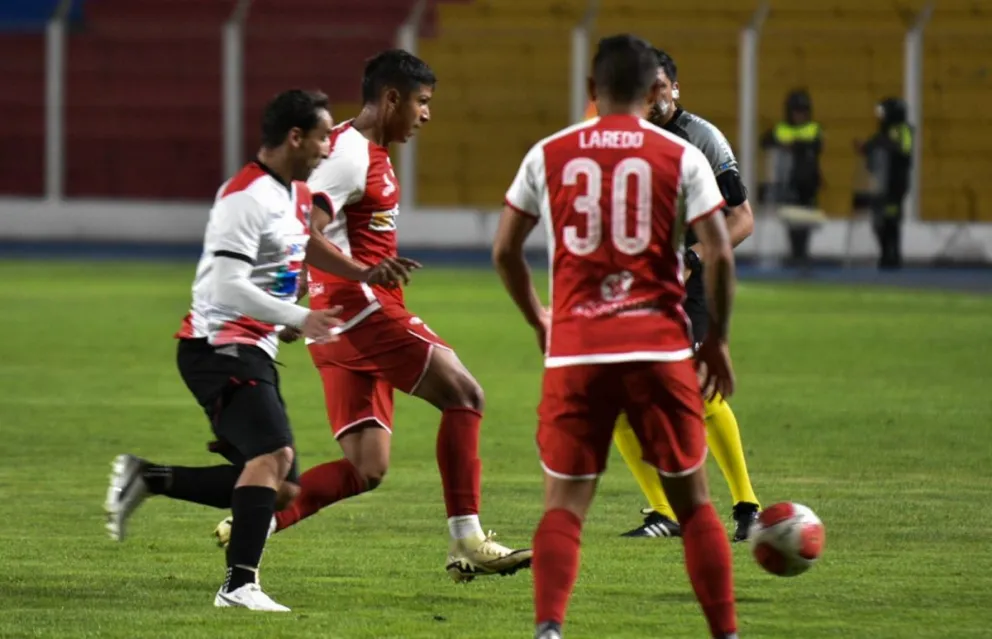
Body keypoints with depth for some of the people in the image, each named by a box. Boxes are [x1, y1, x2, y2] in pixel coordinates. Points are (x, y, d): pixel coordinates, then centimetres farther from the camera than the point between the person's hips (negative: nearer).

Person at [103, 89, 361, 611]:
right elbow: (228, 285, -24)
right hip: (219, 347, -10)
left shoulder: (296, 194, 13)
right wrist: (299, 318, -27)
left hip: (254, 353, 10)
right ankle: (239, 585, -32)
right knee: (273, 454, -27)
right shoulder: (248, 197, -17)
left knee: (278, 489, 7)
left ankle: (146, 479, 15)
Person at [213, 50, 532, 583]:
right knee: (464, 395, -9)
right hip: (357, 306, -10)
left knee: (366, 471, 4)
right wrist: (362, 270, -38)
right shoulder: (350, 153, -12)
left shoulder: (369, 153, 20)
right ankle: (466, 543, -10)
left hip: (361, 315, 10)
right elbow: (306, 232, -24)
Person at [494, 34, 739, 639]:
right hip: (660, 348, -1)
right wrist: (717, 341, 8)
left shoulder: (549, 154, 6)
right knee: (693, 500, 11)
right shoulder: (681, 157, 1)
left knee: (564, 504, 4)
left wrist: (539, 319, 24)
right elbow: (720, 254, -5)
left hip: (574, 351, 1)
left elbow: (505, 251, 9)